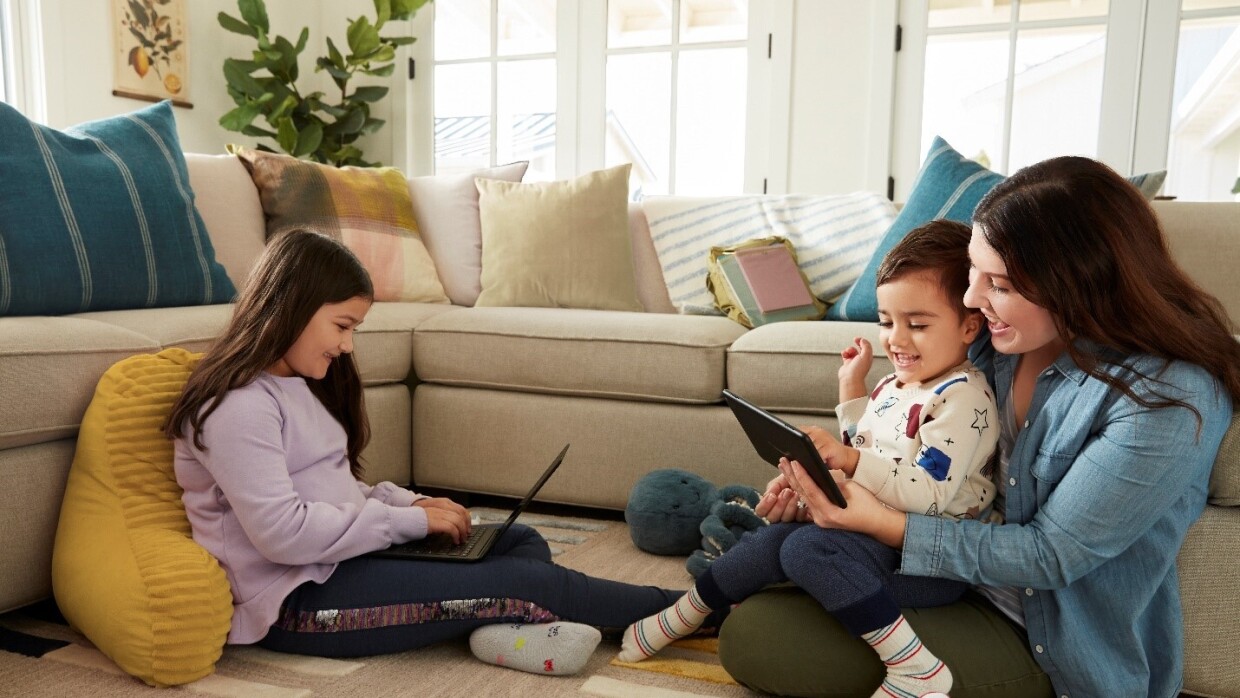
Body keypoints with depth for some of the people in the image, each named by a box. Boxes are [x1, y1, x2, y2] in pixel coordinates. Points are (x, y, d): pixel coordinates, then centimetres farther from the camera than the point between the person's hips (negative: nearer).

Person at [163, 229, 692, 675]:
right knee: (528, 581, -16)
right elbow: (283, 533, -25)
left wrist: (410, 502, 0)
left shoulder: (294, 384, 13)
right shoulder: (237, 406, -16)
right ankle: (671, 611, -2)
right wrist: (410, 519, -18)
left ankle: (505, 627, -24)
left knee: (524, 541, 5)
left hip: (340, 558, 10)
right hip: (296, 602, -10)